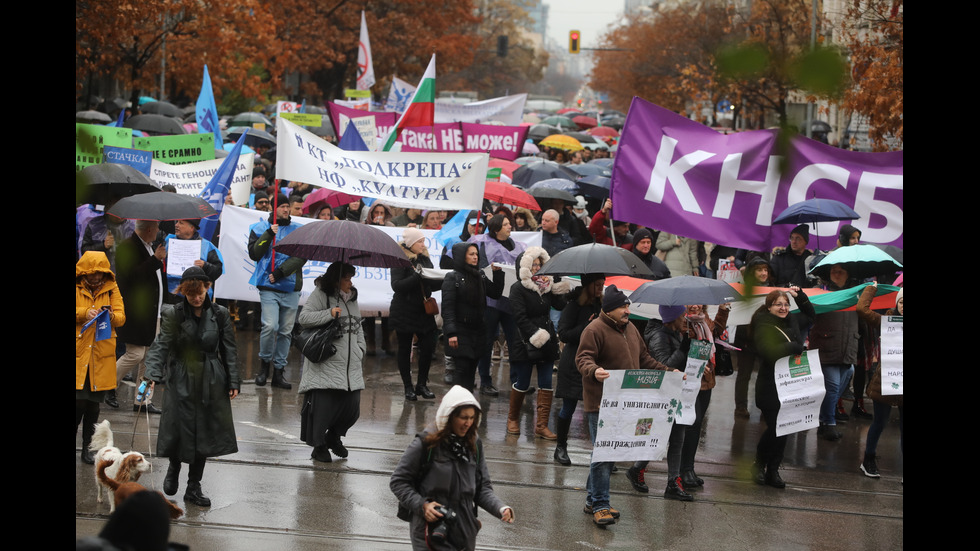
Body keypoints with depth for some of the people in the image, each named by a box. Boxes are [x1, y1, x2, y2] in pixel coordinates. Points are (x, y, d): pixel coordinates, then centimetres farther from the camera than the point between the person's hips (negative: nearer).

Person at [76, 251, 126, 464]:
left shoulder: (111, 288, 8)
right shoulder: (76, 288, 1)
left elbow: (121, 317, 2)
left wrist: (111, 315, -19)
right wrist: (84, 313, -22)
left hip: (102, 355, 3)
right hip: (78, 352, -3)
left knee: (94, 403, 7)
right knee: (79, 401, -11)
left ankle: (87, 448, 18)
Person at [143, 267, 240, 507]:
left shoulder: (220, 314, 1)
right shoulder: (173, 315, -5)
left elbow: (229, 350, 7)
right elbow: (161, 345, -12)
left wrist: (233, 381, 3)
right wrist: (153, 374, -26)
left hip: (211, 383, 2)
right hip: (181, 381, -2)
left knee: (205, 433, 5)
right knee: (178, 431, -5)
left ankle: (194, 486, 18)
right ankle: (174, 468, 29)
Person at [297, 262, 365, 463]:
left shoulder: (353, 299, 18)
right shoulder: (320, 295, -5)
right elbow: (304, 318, -13)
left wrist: (360, 349, 16)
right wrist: (330, 313, -20)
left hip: (351, 366, 7)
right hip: (325, 365, -7)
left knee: (352, 406, 4)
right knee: (323, 404, -8)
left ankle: (334, 437, 29)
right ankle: (319, 445, 8)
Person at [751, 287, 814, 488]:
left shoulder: (791, 321, 13)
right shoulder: (763, 327, -10)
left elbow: (809, 315, 34)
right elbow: (770, 351, -28)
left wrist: (800, 296, 20)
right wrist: (795, 347, -17)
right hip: (770, 389, -7)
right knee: (774, 429, -8)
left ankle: (773, 471, 15)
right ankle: (759, 464, 15)